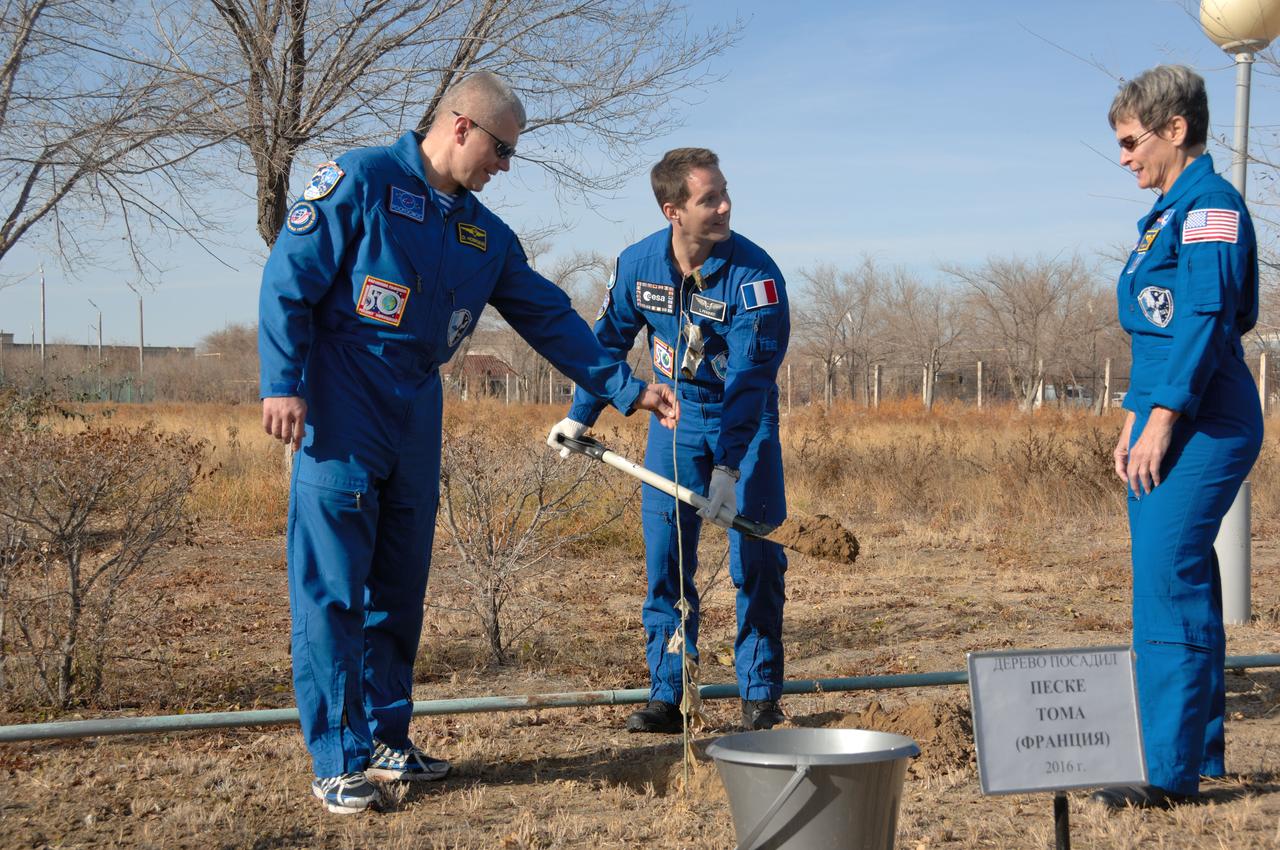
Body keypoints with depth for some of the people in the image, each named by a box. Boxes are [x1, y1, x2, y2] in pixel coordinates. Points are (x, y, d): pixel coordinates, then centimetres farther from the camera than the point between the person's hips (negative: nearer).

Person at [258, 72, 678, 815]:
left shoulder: (486, 235, 13)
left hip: (416, 418, 7)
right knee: (332, 590, -5)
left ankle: (387, 739, 23)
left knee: (399, 589, 12)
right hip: (340, 416, -7)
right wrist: (284, 383, -17)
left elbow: (551, 319, 15)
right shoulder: (360, 182, -7)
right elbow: (288, 280, -10)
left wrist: (630, 390, 11)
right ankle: (339, 762, 1)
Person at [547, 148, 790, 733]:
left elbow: (750, 378, -28)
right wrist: (580, 417, 9)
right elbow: (608, 341, 5)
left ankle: (759, 692, 8)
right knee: (665, 557, 1)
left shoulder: (754, 274, -24)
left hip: (748, 421, -3)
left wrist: (729, 466, -34)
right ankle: (665, 696, 8)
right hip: (675, 415, 3)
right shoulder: (638, 265, -11)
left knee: (755, 554, -4)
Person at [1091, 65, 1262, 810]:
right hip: (1168, 427, 10)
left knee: (1167, 592, -10)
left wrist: (1161, 421, -21)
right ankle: (1201, 754, 22)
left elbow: (1205, 322, -19)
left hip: (1200, 426, -10)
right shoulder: (1169, 214, 18)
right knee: (1183, 587, 13)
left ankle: (1171, 772, -5)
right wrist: (1134, 423, 19)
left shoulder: (1211, 206, -11)